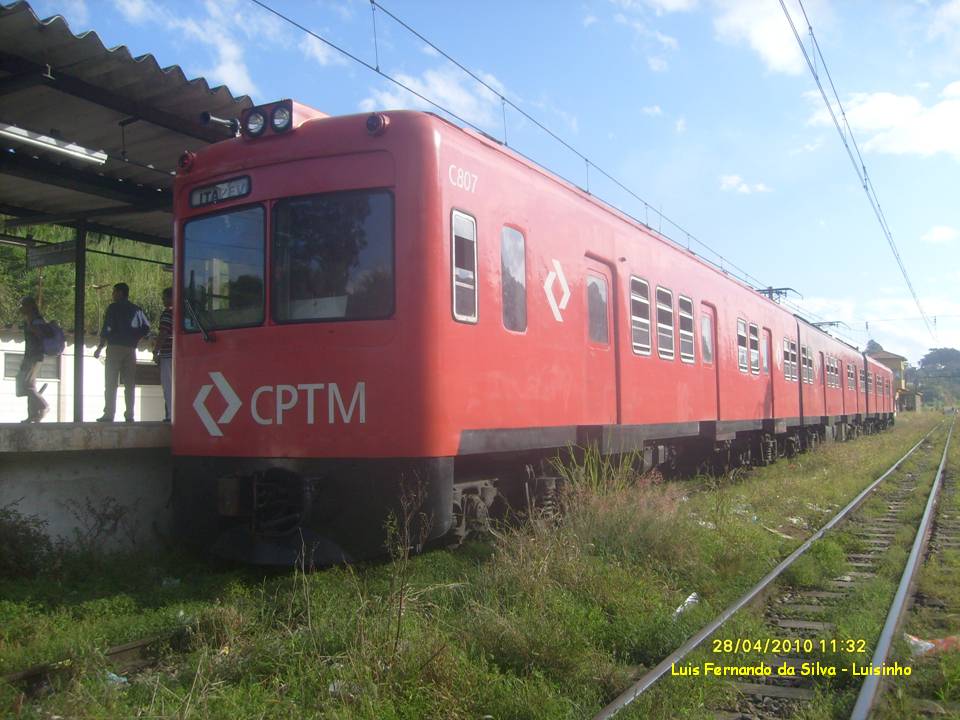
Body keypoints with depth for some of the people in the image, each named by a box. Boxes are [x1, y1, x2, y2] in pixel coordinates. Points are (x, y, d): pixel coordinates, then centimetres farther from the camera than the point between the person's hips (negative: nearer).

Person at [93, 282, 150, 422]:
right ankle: (129, 415, 2)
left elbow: (107, 329, -9)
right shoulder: (137, 309, 11)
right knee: (130, 384, 5)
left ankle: (109, 414, -5)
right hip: (130, 349, 4)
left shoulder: (113, 307, -3)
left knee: (111, 383, -1)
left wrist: (99, 348, -5)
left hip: (115, 348, -4)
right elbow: (146, 328, 5)